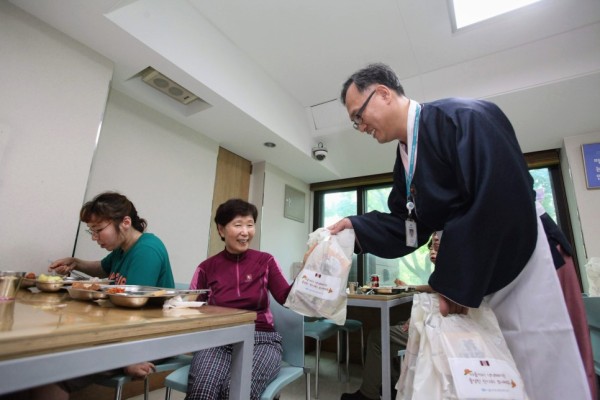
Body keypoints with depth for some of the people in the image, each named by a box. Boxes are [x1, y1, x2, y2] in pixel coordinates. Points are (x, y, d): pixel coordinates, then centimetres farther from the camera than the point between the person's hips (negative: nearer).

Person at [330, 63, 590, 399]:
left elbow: (505, 205, -30)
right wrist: (356, 227, -8)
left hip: (515, 274, -8)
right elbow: (408, 224, 6)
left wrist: (456, 284, -25)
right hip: (466, 282, 8)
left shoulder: (466, 117, -21)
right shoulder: (405, 155, 5)